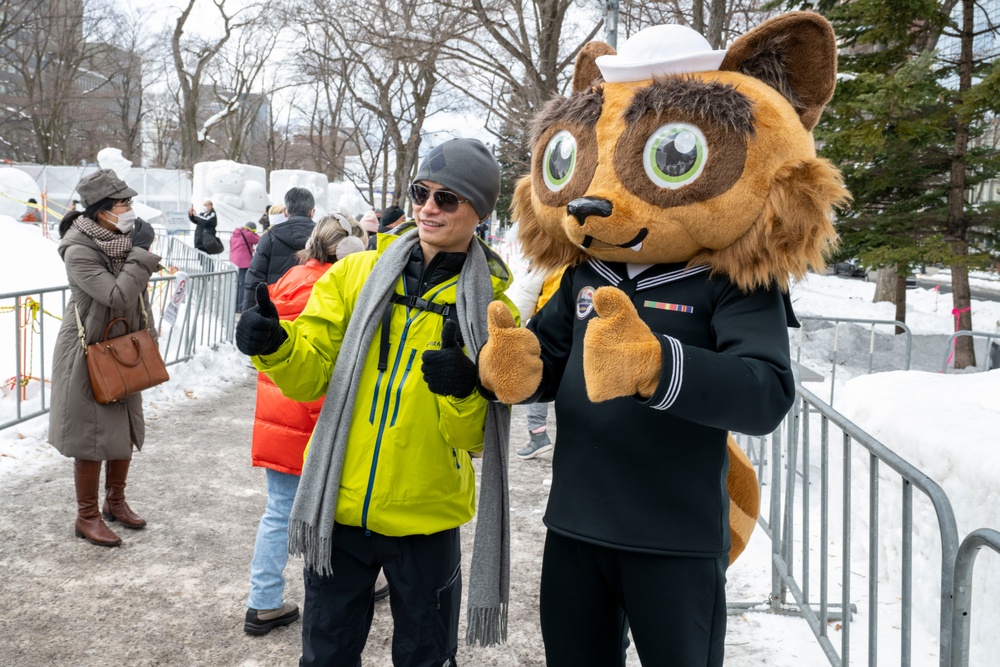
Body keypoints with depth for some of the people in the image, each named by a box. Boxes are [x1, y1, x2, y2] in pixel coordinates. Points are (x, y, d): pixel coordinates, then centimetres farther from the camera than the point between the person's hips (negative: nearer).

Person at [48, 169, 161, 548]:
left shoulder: (122, 241, 1)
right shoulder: (78, 251, -22)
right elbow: (117, 296, -30)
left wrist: (146, 334, 9)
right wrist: (141, 258, -24)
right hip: (88, 352, -7)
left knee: (125, 429, 15)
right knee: (91, 436, 0)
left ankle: (115, 502, 33)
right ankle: (87, 517, 16)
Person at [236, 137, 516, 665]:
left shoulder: (492, 303, -5)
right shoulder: (357, 274, 0)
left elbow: (477, 437, -7)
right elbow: (311, 375, -3)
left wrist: (463, 392, -27)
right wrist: (275, 347, -23)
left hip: (426, 515, -1)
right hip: (339, 505, 2)